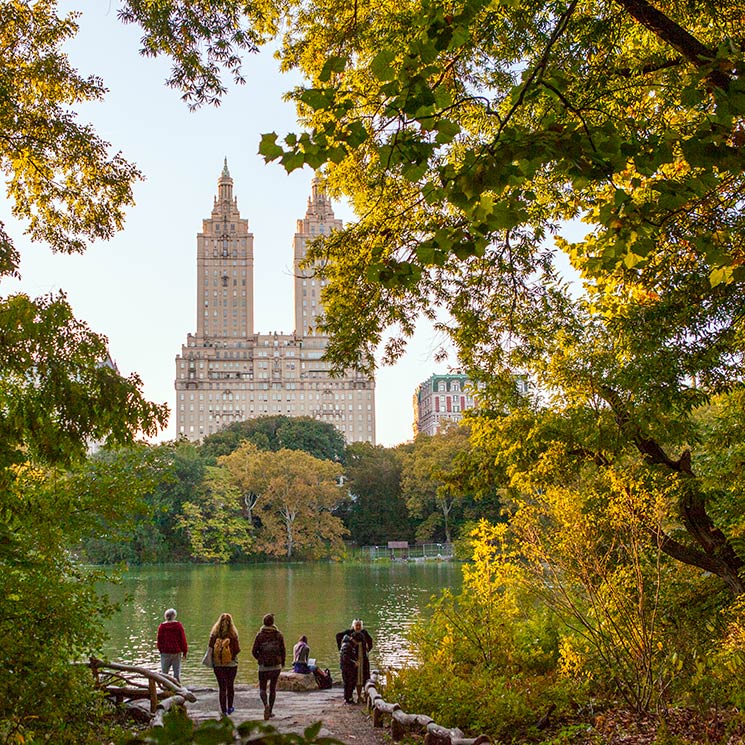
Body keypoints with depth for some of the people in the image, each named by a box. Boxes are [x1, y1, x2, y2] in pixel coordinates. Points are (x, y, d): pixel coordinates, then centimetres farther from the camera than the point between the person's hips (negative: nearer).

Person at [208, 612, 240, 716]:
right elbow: (237, 650, -11)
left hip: (217, 664, 1)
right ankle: (230, 707, 29)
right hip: (231, 664, -1)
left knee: (222, 687, 6)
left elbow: (210, 648, -3)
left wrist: (212, 661, 10)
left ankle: (223, 710, 4)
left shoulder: (214, 635, -7)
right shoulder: (233, 635, -12)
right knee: (230, 685, 18)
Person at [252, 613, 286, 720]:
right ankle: (270, 711, 16)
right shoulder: (279, 635, -3)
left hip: (263, 666, -1)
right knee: (273, 688, 15)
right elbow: (283, 651, -2)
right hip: (276, 666, 1)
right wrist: (282, 662, 16)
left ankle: (266, 704, -20)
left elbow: (254, 651, -4)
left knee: (262, 689, 8)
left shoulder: (259, 635, -6)